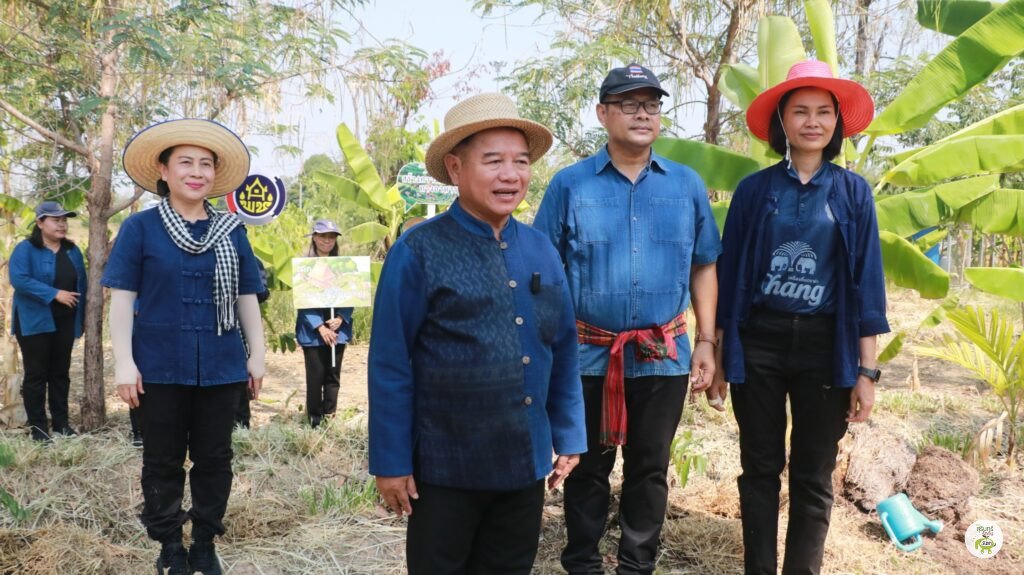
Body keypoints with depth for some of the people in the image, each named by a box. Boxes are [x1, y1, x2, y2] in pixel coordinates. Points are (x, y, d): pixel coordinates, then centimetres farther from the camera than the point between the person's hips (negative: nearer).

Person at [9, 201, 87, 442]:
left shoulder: (72, 251, 11)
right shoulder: (25, 249, -7)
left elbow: (82, 284, 13)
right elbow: (18, 279, -21)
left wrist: (81, 317, 7)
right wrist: (55, 294, -24)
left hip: (64, 322, 5)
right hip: (35, 322, -5)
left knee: (61, 372, 11)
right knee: (36, 374, 0)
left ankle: (61, 422, 18)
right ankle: (37, 426, 7)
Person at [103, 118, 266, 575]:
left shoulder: (232, 230, 6)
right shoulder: (140, 227, -2)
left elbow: (246, 297, 9)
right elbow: (122, 297, -4)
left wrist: (257, 354, 7)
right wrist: (124, 362, -9)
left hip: (221, 365, 2)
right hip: (161, 366, -2)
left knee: (214, 458, 10)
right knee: (163, 462, 9)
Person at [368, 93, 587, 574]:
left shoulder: (542, 252, 3)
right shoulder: (419, 251, -12)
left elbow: (563, 353, 9)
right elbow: (389, 365, -11)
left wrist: (568, 437, 9)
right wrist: (391, 461, -10)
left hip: (526, 464, 5)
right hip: (446, 468, -5)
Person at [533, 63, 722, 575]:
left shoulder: (687, 184, 5)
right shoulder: (570, 184, -2)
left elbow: (702, 267, 8)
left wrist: (706, 342, 3)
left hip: (664, 357, 2)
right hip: (588, 355, -1)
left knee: (650, 469, 13)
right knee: (587, 467, 11)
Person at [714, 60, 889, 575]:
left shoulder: (853, 192, 2)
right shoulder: (754, 189, 1)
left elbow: (865, 282, 1)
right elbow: (729, 274, 3)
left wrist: (867, 369, -2)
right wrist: (717, 353, 1)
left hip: (825, 346, 0)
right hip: (759, 342, 0)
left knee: (813, 476, 8)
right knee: (760, 470, 9)